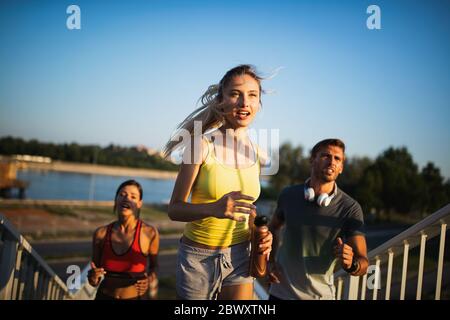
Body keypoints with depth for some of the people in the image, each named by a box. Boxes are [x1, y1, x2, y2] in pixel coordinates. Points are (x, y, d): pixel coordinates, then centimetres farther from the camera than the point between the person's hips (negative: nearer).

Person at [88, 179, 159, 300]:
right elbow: (95, 282, 5)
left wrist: (151, 282, -11)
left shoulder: (149, 232, -12)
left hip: (136, 297, -1)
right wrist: (93, 278, -15)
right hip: (105, 296, 1)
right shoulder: (101, 233, -5)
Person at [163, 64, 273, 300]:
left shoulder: (256, 154, 0)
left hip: (239, 256, 4)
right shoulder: (203, 144, -14)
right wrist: (214, 208, -32)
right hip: (198, 257, -3)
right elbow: (174, 209, -14)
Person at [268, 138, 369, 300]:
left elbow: (363, 263, -13)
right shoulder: (289, 195, -7)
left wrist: (351, 264, -34)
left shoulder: (350, 208, -14)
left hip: (320, 294, -1)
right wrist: (270, 262, 0)